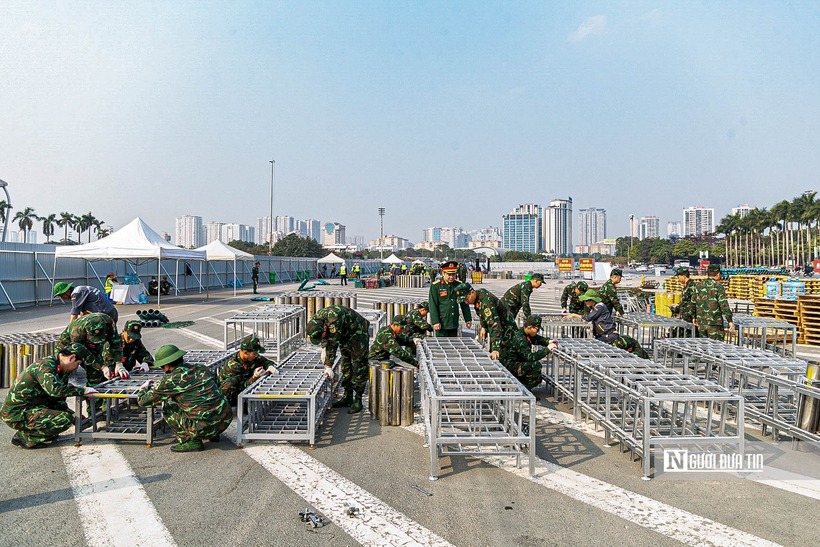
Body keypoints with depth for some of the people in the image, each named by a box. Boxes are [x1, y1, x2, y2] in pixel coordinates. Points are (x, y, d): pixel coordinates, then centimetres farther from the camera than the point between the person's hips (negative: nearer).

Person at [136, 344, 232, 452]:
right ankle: (214, 435, 27)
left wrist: (143, 388, 30)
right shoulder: (202, 368, 11)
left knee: (167, 407, 12)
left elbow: (143, 401, 6)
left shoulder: (170, 380, -5)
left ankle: (190, 441, 7)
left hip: (205, 429, -6)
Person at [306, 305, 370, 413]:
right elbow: (325, 336, 8)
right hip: (345, 334, 8)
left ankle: (358, 401, -5)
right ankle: (347, 398, 19)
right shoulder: (315, 319, -14)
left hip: (358, 333, -8)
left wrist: (329, 366, -28)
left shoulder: (334, 319, -39)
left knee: (359, 367, -9)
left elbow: (333, 344, -33)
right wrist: (324, 349, -4)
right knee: (346, 366, 11)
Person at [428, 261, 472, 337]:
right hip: (441, 324, -4)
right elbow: (433, 306, -10)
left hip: (454, 323, 5)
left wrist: (468, 319, 9)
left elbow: (464, 303, 11)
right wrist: (435, 322, -16)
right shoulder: (435, 286, -8)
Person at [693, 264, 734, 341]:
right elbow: (723, 304, -13)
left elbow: (694, 303, 14)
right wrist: (730, 321, -11)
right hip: (715, 323, -5)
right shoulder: (718, 286, -9)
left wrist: (695, 317, 25)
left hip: (701, 323, 5)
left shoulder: (699, 286, 8)